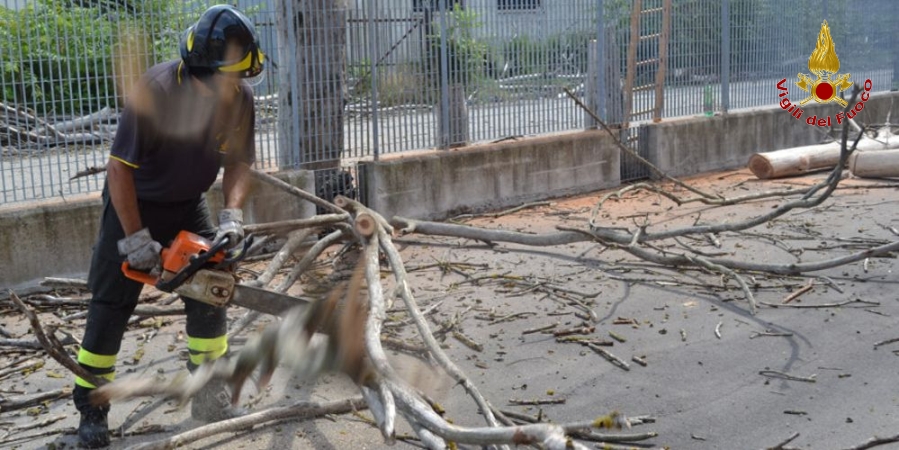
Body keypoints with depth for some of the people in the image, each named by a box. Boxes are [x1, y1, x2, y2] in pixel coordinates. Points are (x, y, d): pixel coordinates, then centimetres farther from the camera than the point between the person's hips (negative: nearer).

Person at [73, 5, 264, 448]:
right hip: (134, 203, -4)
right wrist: (136, 238, -26)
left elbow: (239, 162, -6)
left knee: (209, 293, 0)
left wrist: (232, 215, -22)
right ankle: (91, 409, 13)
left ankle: (209, 396, 14)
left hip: (188, 205, 4)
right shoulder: (155, 90, -33)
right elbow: (119, 166, -28)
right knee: (110, 305, -1)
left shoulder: (240, 96, -17)